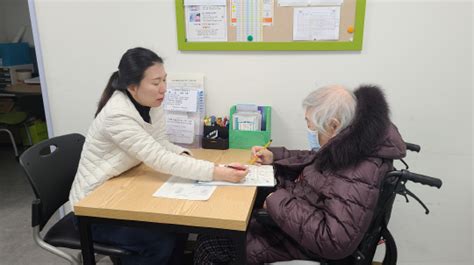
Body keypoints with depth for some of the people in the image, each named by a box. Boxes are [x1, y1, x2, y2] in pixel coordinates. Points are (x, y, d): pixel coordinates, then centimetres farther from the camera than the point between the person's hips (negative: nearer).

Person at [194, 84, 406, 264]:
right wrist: (274, 156, 5)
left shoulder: (357, 176, -33)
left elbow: (334, 242, -36)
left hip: (300, 241, -9)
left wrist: (279, 203, -27)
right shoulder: (349, 146, -3)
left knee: (211, 244, -5)